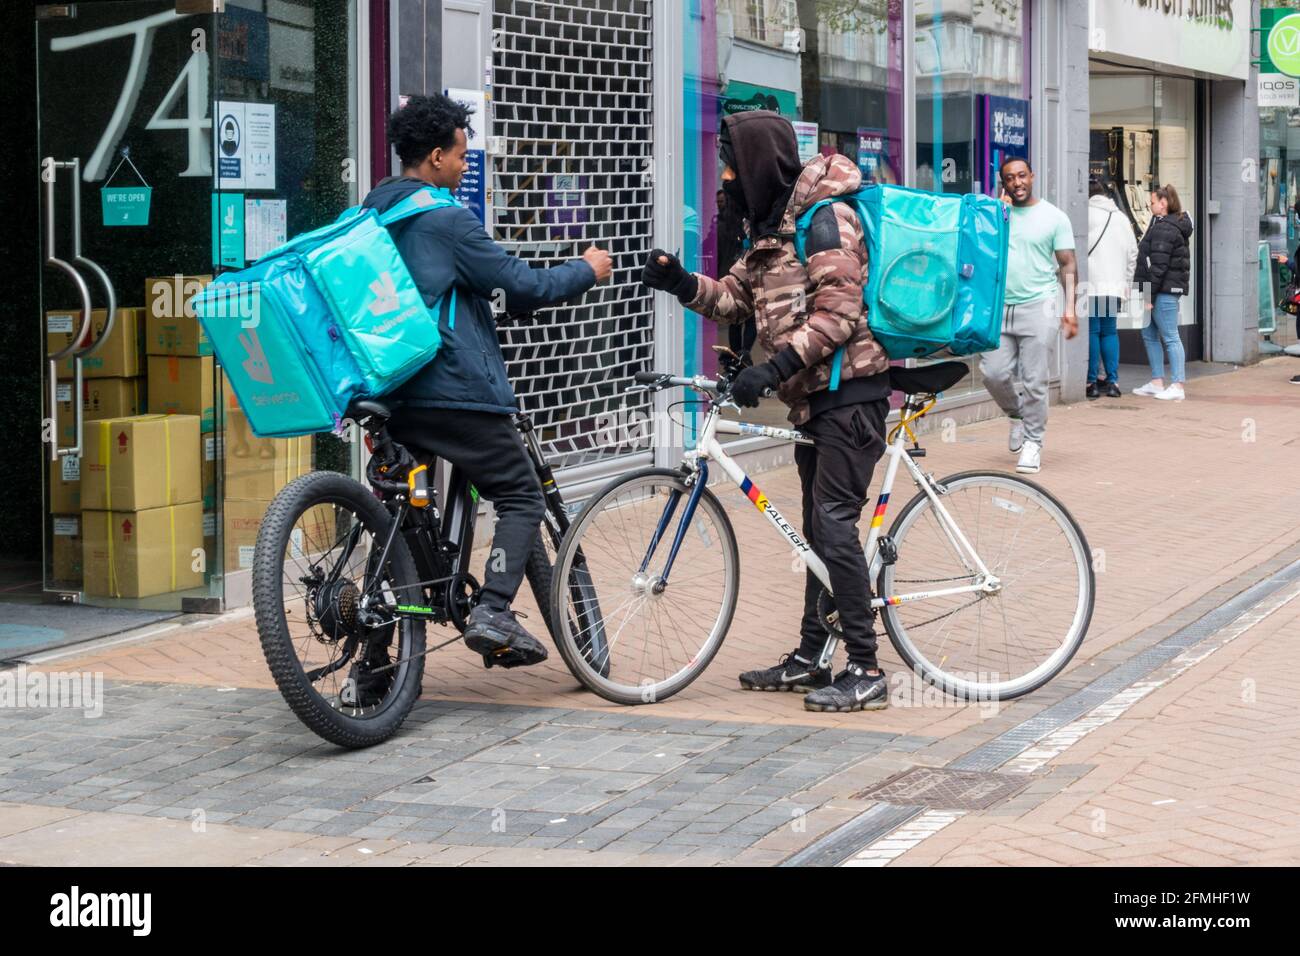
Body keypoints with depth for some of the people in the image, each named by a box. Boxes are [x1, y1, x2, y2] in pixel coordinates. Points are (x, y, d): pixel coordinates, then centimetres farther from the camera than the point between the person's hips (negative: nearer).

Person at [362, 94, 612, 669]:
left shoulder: (372, 216, 13)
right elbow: (524, 288, -8)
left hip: (389, 391, 8)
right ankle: (493, 612, -13)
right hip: (454, 391, -8)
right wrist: (587, 270, 8)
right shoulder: (446, 220, -11)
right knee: (522, 498, 3)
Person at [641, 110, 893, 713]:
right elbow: (737, 298, 16)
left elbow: (840, 313, -22)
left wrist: (777, 366, -27)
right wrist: (680, 283, -1)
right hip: (814, 393, 10)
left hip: (849, 391, -10)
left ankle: (866, 672, -10)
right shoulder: (770, 223, 15)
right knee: (818, 528, 14)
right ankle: (811, 656, 22)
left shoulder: (823, 218, -15)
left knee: (834, 524, -13)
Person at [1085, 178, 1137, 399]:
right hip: (1115, 286, 5)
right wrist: (1126, 285, 23)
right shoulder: (1122, 218, 15)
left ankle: (1092, 382, -2)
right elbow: (1132, 254, 19)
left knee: (1092, 331, -2)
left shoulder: (1086, 215, -5)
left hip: (1091, 285, -5)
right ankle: (1112, 381, 8)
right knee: (1109, 331, 11)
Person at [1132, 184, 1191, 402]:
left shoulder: (1164, 229, -16)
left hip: (1164, 290, -11)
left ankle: (1177, 387, -6)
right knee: (1149, 335, 16)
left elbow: (1158, 266, -20)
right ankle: (1157, 383, 20)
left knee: (1170, 338, -8)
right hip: (1167, 289, 11)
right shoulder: (1174, 225, 17)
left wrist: (1149, 296, -19)